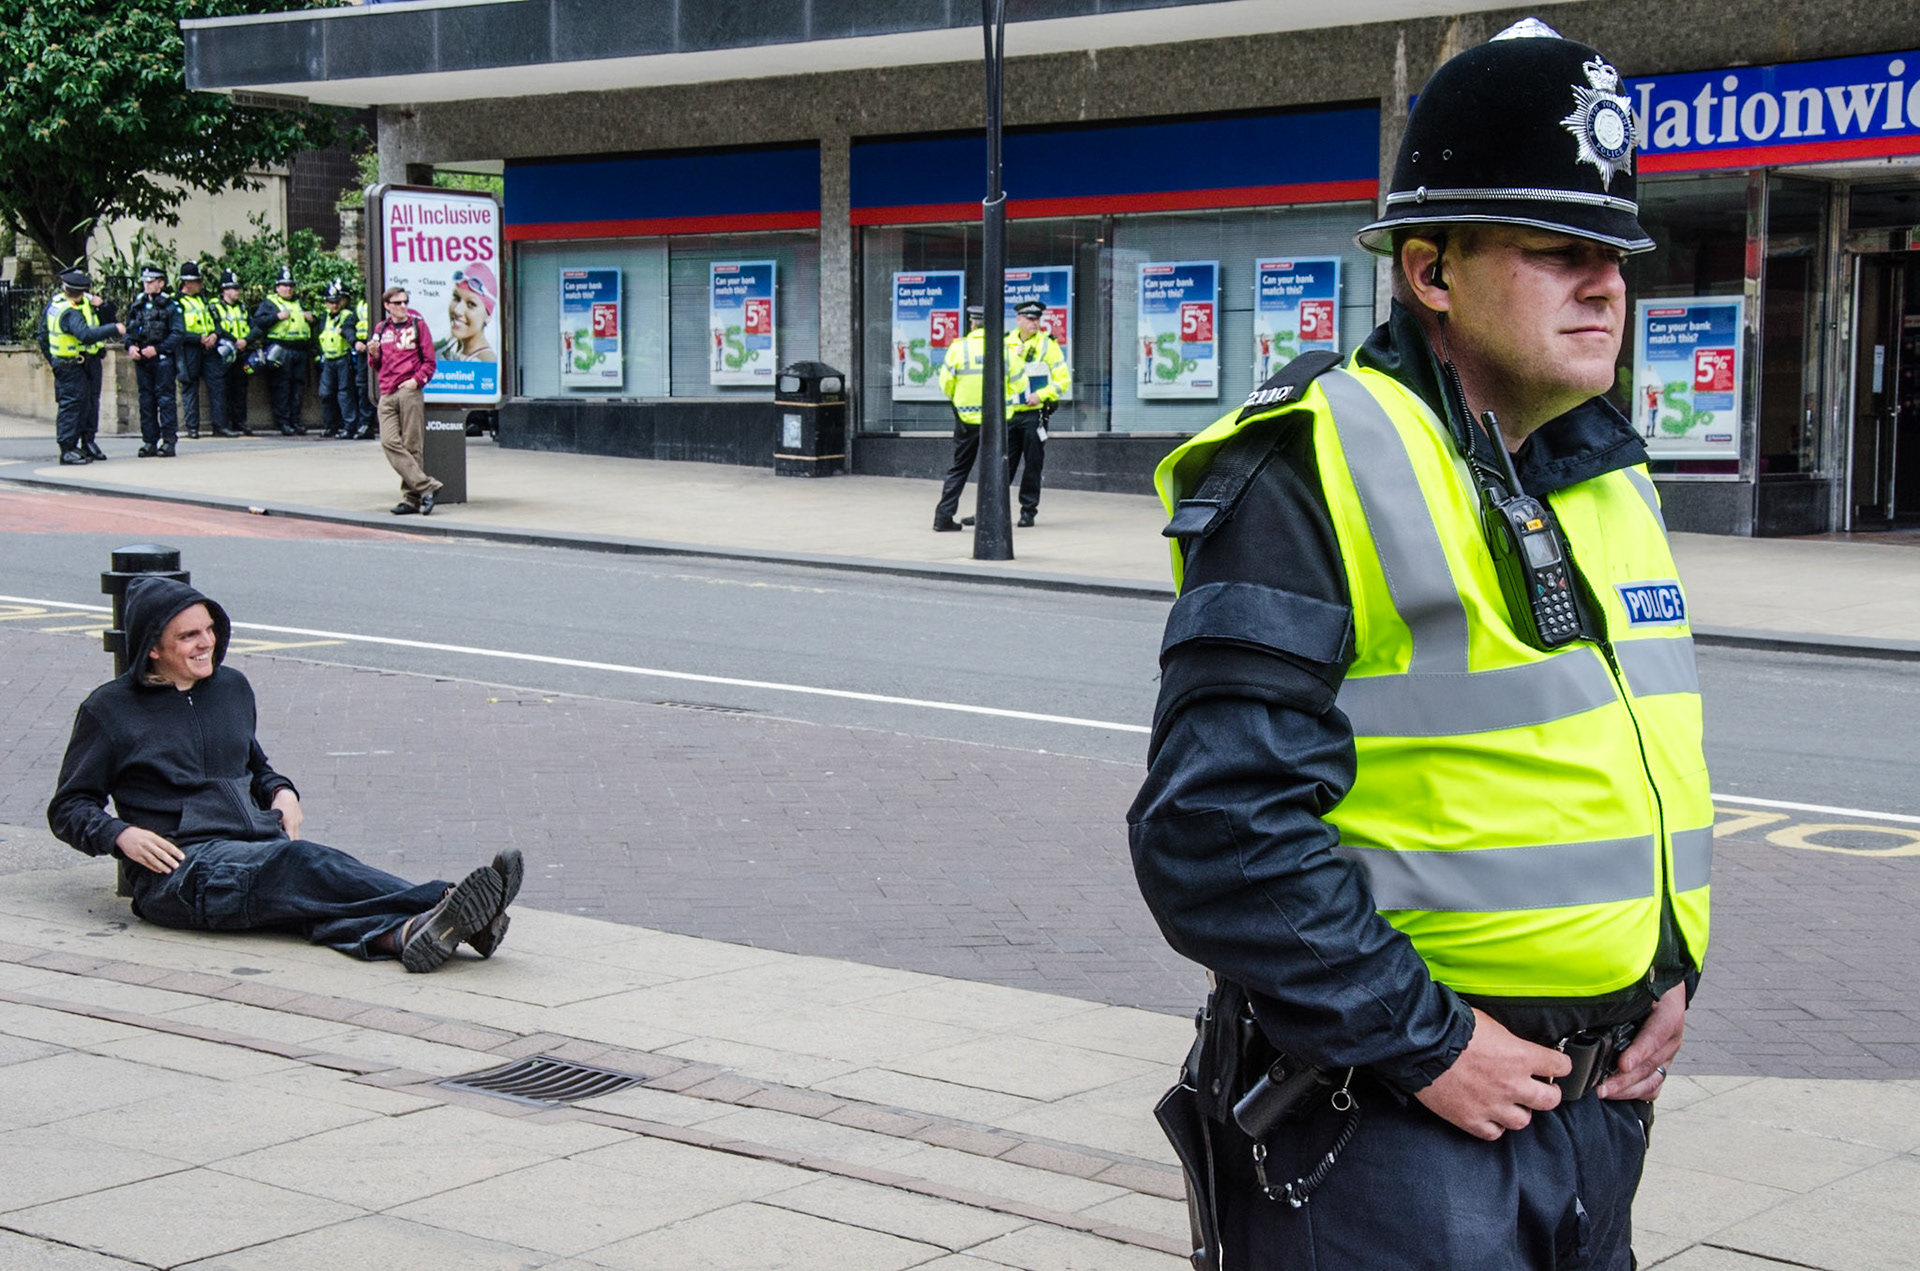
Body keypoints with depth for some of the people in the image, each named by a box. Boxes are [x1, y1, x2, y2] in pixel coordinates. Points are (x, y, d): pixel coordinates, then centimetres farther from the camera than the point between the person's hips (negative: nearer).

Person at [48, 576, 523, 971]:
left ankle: (403, 934, -62)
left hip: (263, 846, 5)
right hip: (182, 870, -5)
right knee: (299, 864, -34)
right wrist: (121, 836, -10)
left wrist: (281, 791, 12)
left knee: (310, 894, -32)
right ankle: (442, 902, -53)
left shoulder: (233, 688, 21)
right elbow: (69, 809, 10)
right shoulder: (108, 710, 7)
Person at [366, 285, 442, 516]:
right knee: (389, 442, -13)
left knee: (412, 446, -6)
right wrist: (373, 354, 5)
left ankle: (412, 497, -3)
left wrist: (417, 380, -10)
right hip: (387, 394, 4)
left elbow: (429, 361, 5)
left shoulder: (418, 325, 8)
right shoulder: (381, 328, 19)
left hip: (410, 391, -3)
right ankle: (426, 486, -16)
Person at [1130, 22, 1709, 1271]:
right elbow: (1214, 826, -22)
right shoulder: (1310, 478, -15)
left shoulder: (1608, 478, 11)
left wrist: (1668, 978, 8)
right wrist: (1421, 1044, -19)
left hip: (1600, 1112, 8)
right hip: (1383, 1131, -8)